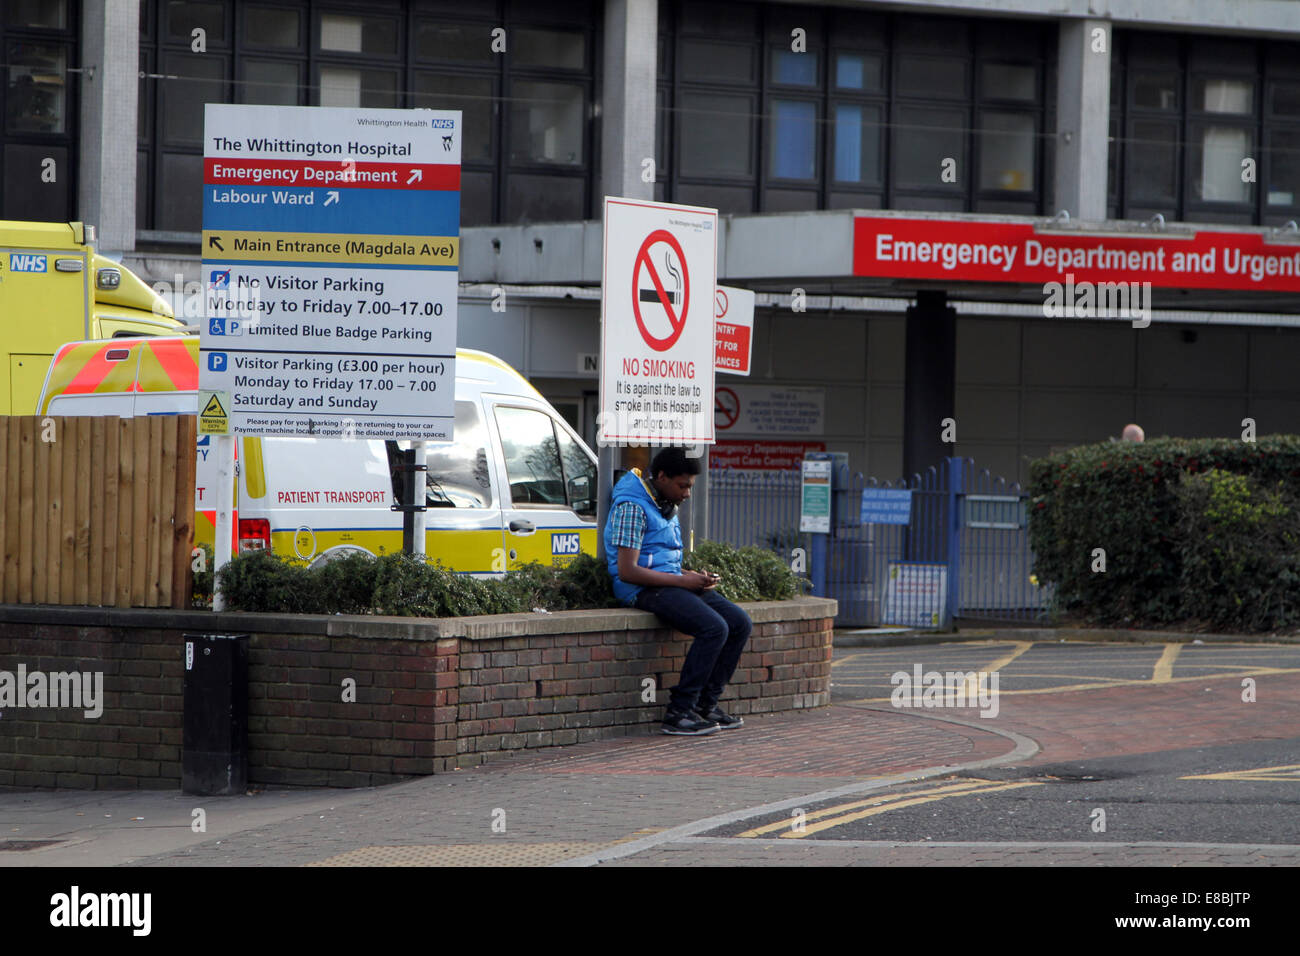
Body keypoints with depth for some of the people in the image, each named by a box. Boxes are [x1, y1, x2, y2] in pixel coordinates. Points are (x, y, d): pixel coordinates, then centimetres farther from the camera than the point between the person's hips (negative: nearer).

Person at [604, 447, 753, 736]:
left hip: (671, 582, 9)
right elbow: (627, 571, -20)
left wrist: (696, 577, 4)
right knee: (714, 628, -27)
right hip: (644, 590, -9)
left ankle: (706, 704, -2)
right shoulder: (632, 507, -13)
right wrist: (682, 580, -17)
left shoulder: (668, 507, 18)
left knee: (740, 623, -5)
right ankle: (678, 713, -23)